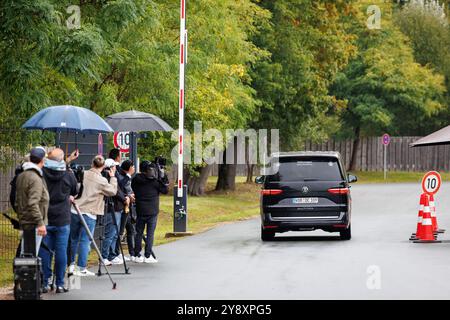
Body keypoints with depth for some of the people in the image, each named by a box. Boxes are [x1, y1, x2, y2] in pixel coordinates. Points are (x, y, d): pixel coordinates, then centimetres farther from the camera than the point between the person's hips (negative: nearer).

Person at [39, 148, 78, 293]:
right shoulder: (69, 175, -7)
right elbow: (75, 192, 9)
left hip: (44, 219, 1)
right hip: (62, 220, -1)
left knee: (44, 251, 6)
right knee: (61, 251, 3)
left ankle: (45, 283, 8)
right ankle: (60, 284, 5)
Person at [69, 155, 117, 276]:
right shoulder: (101, 180, -10)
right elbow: (113, 191, 2)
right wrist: (113, 177, 9)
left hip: (75, 211, 5)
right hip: (89, 214, -5)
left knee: (73, 239, 14)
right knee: (85, 241, 0)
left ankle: (71, 265, 20)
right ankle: (82, 268, 0)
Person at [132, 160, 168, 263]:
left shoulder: (135, 180, -1)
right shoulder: (154, 181, -11)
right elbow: (165, 190, -6)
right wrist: (160, 179, -4)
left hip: (140, 211, 3)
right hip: (152, 212, -3)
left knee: (139, 233, 10)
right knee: (150, 234, 1)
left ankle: (137, 255, 10)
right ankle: (148, 256, -1)